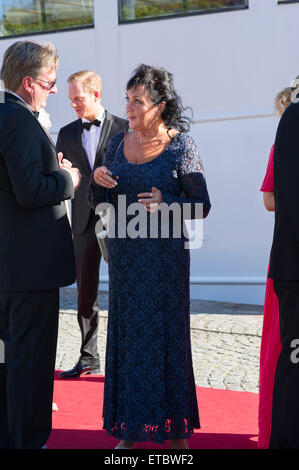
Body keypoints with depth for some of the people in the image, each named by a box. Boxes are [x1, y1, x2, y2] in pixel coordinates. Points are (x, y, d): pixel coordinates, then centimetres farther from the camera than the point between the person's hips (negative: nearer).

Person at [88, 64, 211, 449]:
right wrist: (97, 180, -10)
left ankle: (175, 430, 14)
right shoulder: (118, 143, 8)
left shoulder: (181, 145, -6)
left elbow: (202, 205, -4)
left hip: (164, 255, -5)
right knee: (126, 334, 8)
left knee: (166, 332, 0)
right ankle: (130, 427, 19)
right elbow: (98, 202, 11)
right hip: (124, 254, 5)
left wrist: (167, 203, -21)